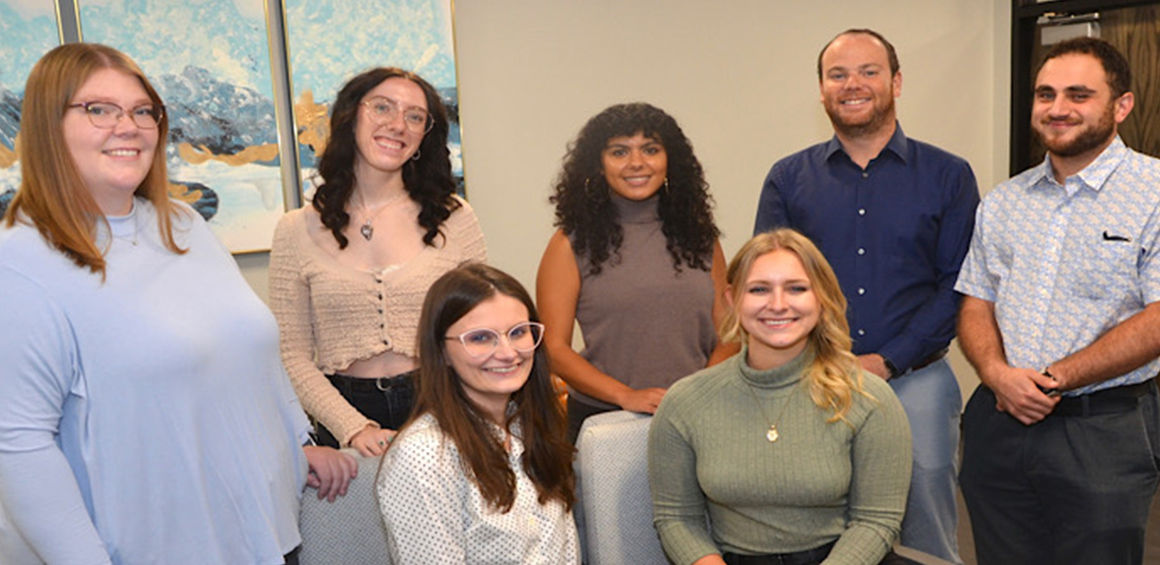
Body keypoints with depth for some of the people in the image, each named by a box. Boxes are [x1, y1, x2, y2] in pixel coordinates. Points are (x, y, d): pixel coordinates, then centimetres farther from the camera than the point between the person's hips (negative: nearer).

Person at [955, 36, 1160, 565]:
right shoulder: (1002, 202, 10)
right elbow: (976, 305, 9)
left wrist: (1052, 379, -17)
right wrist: (997, 373, -10)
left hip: (1104, 431, -4)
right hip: (997, 422, 4)